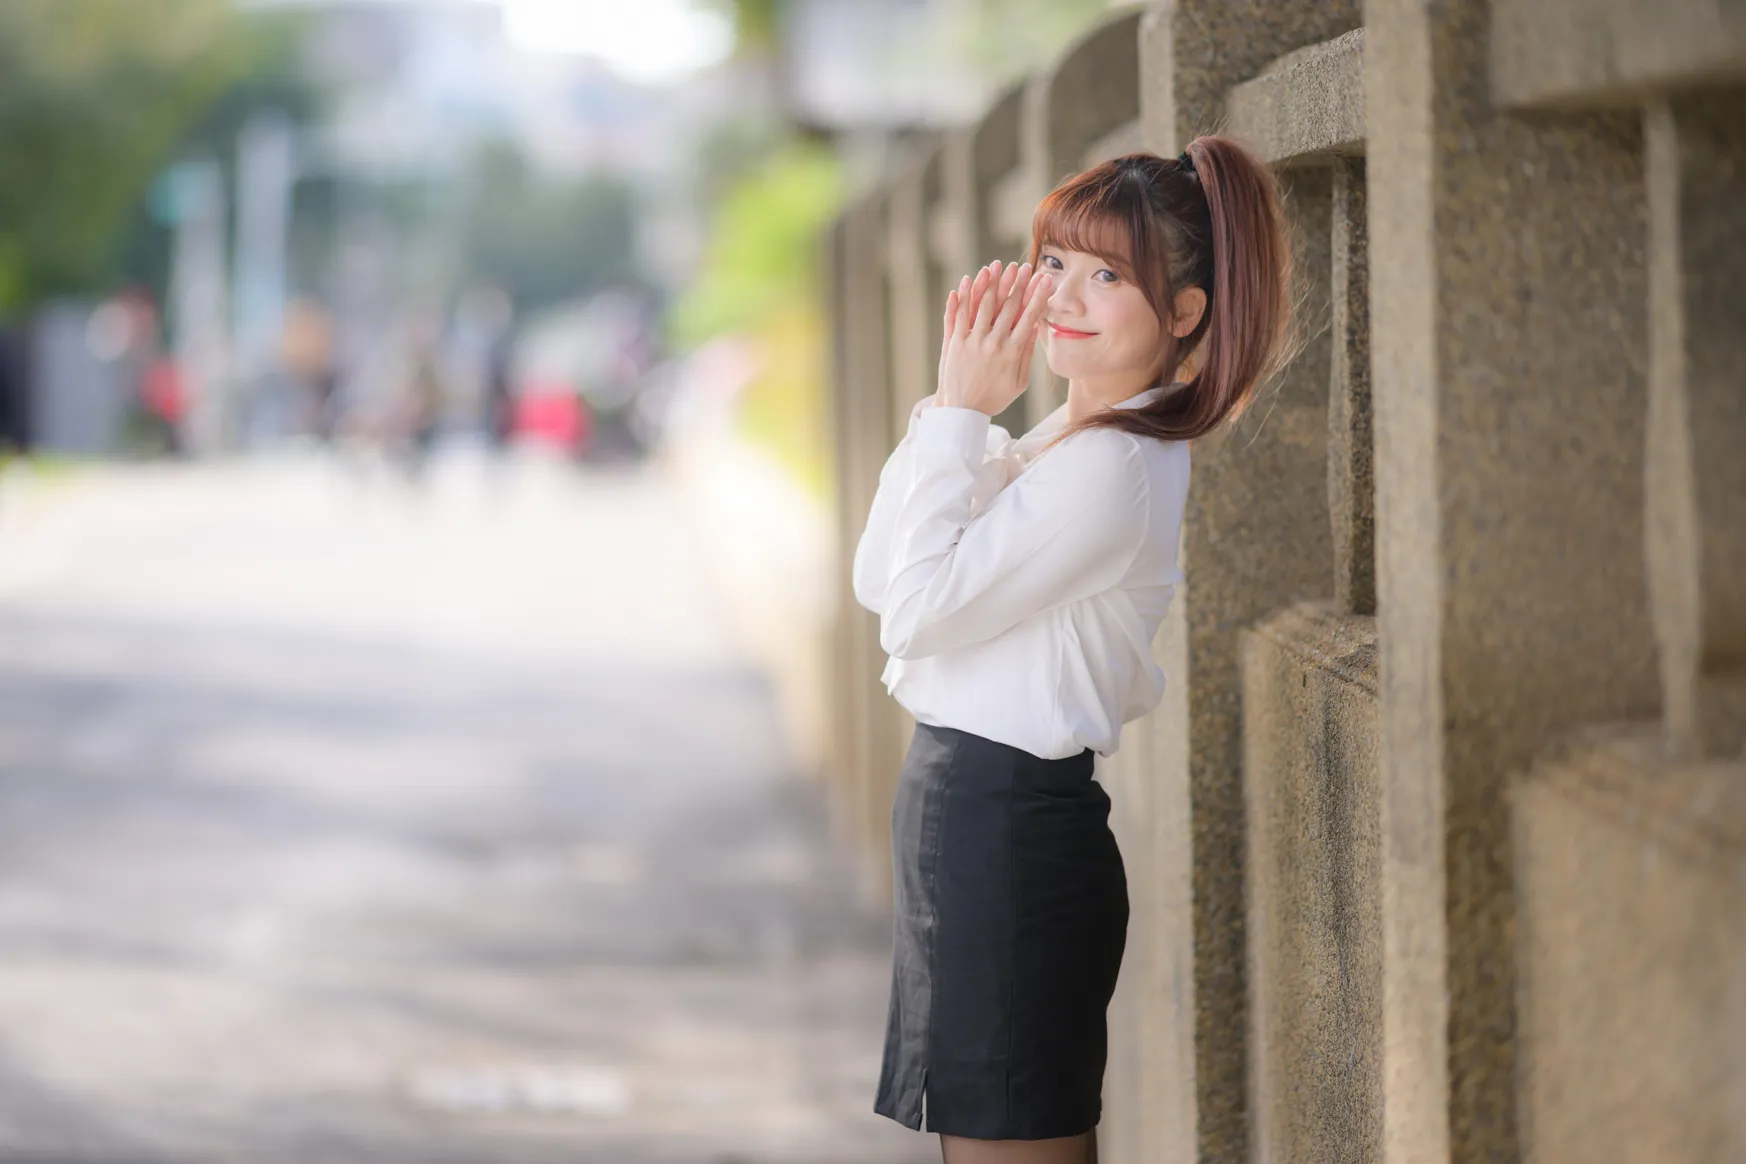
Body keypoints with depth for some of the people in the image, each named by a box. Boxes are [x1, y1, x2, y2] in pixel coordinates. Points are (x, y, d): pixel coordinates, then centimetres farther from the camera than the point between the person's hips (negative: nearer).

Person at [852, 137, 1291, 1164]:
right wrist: (954, 405, 2)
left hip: (1012, 832, -10)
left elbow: (919, 608, -17)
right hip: (972, 809, 10)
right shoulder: (1055, 446, 15)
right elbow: (878, 580, 10)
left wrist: (961, 413, -10)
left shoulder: (1117, 468, -17)